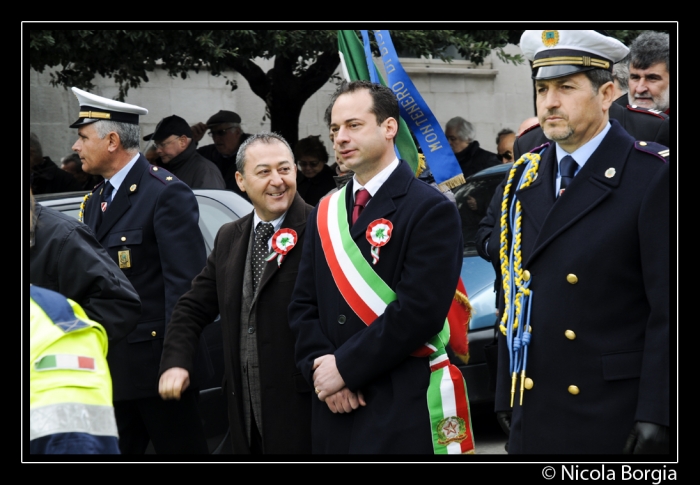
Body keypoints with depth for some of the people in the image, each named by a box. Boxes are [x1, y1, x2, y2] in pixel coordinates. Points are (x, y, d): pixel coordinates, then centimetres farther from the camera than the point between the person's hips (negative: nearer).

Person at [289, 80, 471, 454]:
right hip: (334, 409, 6)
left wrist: (345, 366, -14)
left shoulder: (430, 210, -8)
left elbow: (419, 310, -17)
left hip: (402, 412, -6)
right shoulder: (325, 213, 13)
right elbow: (303, 305, 10)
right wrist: (320, 368, -7)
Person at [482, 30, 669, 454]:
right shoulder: (525, 177, 10)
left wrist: (656, 416, -16)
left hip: (616, 419, -5)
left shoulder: (654, 175, -9)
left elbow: (668, 308, -12)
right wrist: (507, 397, 12)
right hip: (534, 417, 5)